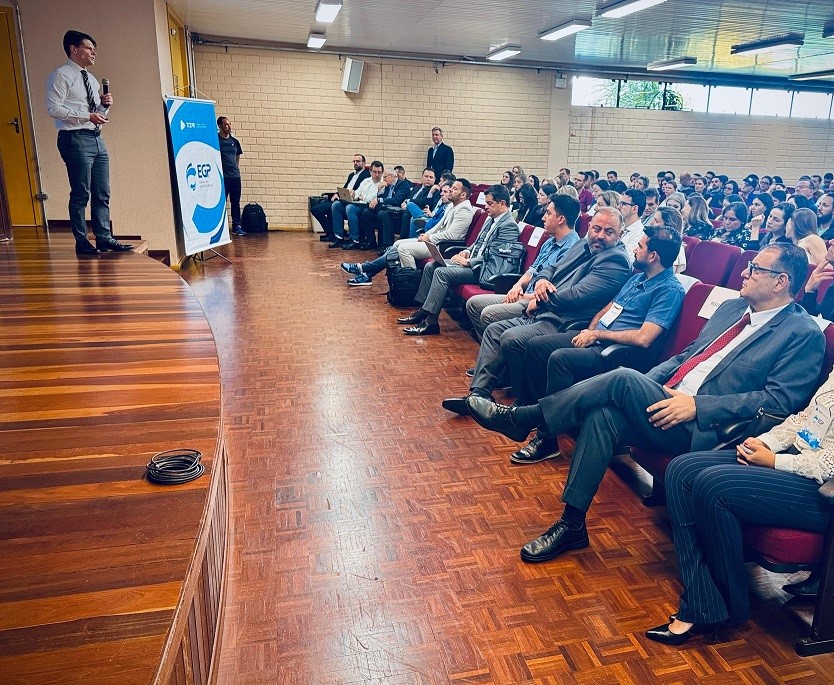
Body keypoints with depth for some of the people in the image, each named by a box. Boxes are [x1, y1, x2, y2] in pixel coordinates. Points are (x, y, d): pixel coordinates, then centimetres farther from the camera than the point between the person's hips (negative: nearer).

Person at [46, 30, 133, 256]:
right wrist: (87, 116, -18)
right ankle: (82, 242, 2)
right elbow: (53, 108, -13)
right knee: (80, 194, -5)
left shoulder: (91, 79, 21)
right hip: (75, 139, -8)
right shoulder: (61, 75, -4)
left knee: (102, 194, 6)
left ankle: (104, 238, 11)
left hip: (97, 138, 8)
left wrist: (105, 105, 4)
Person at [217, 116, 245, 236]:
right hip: (223, 177, -5)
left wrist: (236, 167, 14)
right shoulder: (216, 140, -3)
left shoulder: (234, 141, 13)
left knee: (236, 202, 7)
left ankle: (236, 226, 11)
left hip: (235, 176, 5)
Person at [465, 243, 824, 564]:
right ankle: (571, 525, -13)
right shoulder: (732, 307, 21)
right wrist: (646, 384, 4)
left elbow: (779, 401, -11)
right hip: (665, 400, 6)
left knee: (622, 379, -27)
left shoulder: (804, 334, -1)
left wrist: (698, 405, -19)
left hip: (703, 428, -6)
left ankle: (519, 418, -14)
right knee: (603, 413, -23)